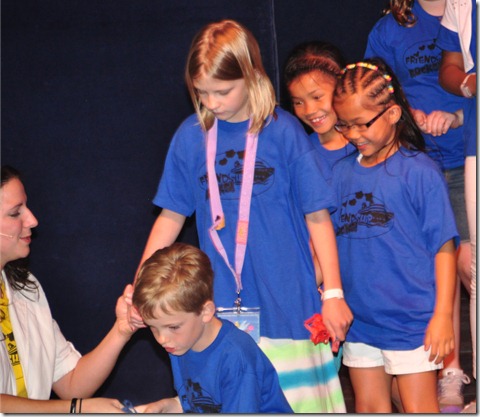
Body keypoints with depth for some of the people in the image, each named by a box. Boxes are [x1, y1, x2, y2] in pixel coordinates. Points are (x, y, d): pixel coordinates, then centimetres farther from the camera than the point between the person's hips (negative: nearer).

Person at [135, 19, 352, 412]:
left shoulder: (283, 131, -5)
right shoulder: (190, 136, 3)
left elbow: (317, 217, -2)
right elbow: (172, 217, 10)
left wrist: (333, 293, -3)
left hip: (286, 299, -2)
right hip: (222, 302, 2)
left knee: (295, 397, 3)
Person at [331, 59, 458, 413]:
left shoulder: (419, 171, -9)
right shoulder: (340, 173, 5)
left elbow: (444, 247, -9)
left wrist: (443, 316, -11)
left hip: (412, 320, -5)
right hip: (359, 318, 5)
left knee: (418, 409, 1)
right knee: (368, 408, 14)